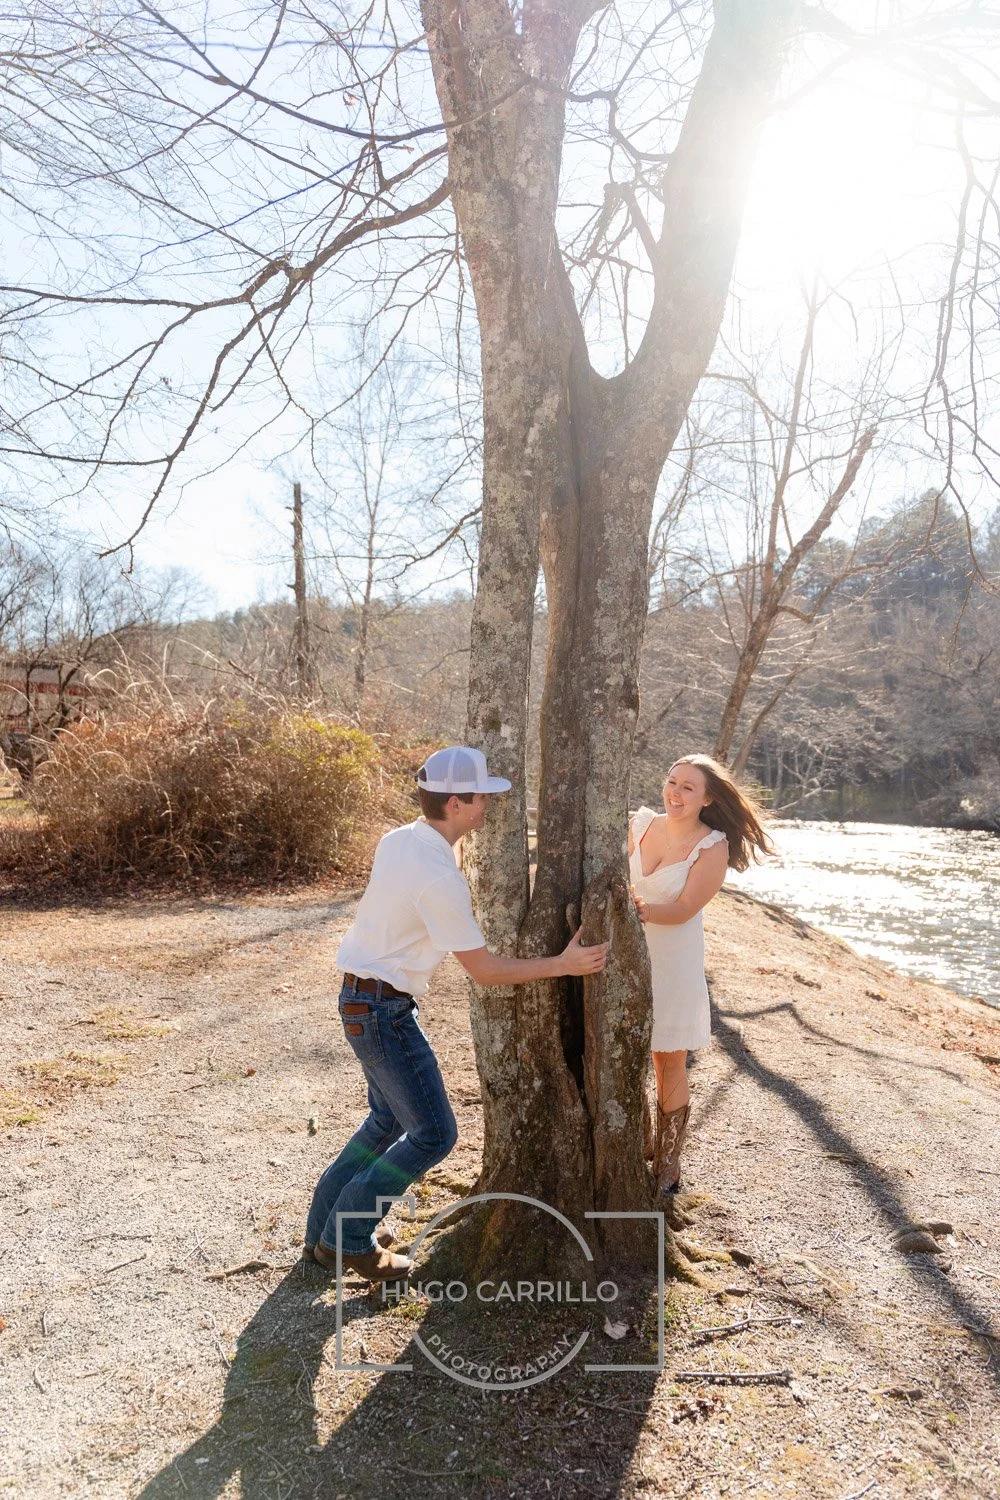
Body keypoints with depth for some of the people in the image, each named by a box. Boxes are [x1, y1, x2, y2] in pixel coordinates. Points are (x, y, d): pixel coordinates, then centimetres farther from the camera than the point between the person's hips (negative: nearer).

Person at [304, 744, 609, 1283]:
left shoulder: (396, 840, 1)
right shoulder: (441, 879, -26)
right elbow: (485, 970, -18)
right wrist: (562, 964, -12)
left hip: (362, 999, 9)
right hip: (383, 1010, -9)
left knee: (389, 1118, 22)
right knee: (433, 1134, 2)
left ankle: (325, 1228, 32)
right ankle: (348, 1238, 13)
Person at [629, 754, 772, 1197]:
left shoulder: (713, 847, -12)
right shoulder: (641, 824, 0)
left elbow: (684, 909, -17)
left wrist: (644, 910, -33)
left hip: (674, 961, -4)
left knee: (669, 1062, 7)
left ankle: (667, 1164, 24)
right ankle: (641, 1142, 35)